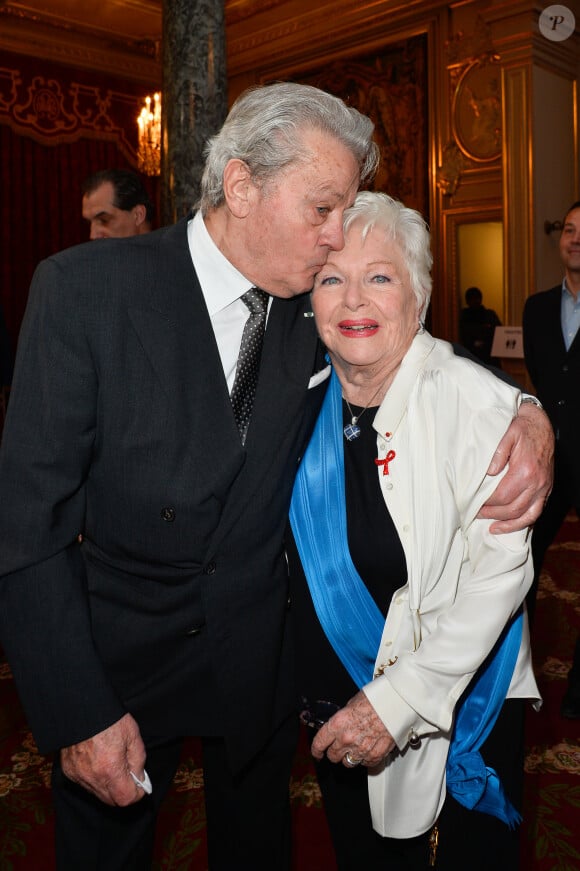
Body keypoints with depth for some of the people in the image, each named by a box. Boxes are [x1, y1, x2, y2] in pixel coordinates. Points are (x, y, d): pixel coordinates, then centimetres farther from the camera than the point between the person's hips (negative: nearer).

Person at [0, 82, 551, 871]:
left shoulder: (317, 311, -8)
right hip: (116, 653, -2)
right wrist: (79, 714, -19)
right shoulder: (87, 288, -19)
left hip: (258, 653, 3)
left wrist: (527, 414, -15)